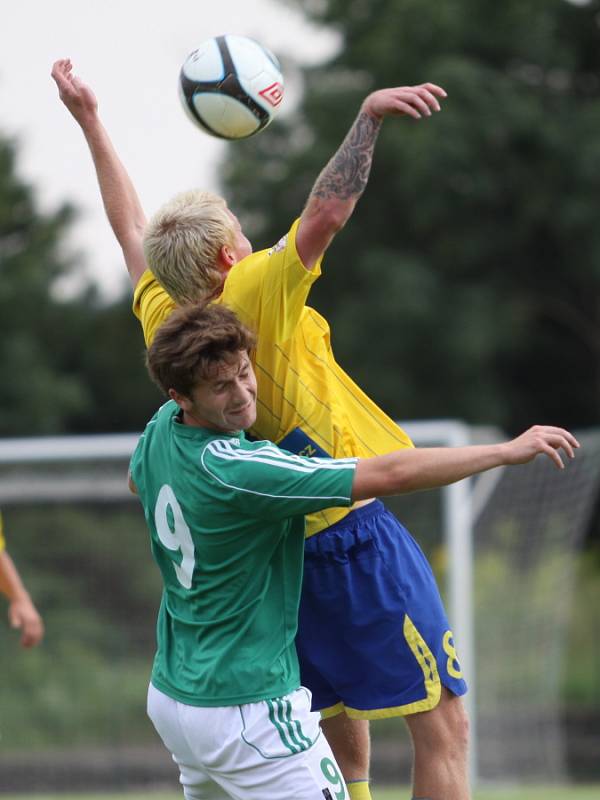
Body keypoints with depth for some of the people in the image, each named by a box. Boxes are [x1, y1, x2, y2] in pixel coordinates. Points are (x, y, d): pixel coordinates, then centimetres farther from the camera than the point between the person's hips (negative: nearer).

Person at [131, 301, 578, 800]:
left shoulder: (160, 431, 0)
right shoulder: (239, 470, -27)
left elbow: (138, 482, 28)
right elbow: (389, 475, -29)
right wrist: (509, 450, -25)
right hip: (247, 712, -10)